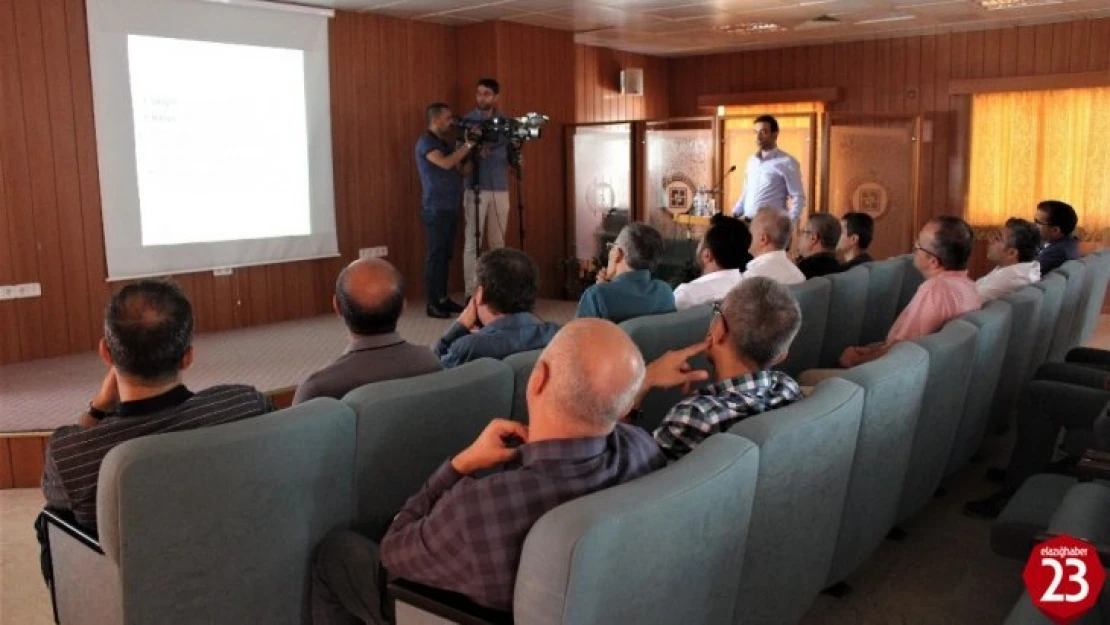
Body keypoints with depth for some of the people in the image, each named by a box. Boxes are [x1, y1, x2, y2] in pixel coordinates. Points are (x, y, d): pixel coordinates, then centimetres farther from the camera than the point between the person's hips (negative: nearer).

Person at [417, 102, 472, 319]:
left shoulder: (444, 143, 18)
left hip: (450, 208, 8)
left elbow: (461, 169, 18)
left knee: (445, 255, 10)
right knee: (435, 255, -6)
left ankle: (443, 298, 16)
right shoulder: (426, 142, -9)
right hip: (435, 209, -8)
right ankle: (432, 303, -2)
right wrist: (468, 144, -18)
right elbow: (445, 163, -24)